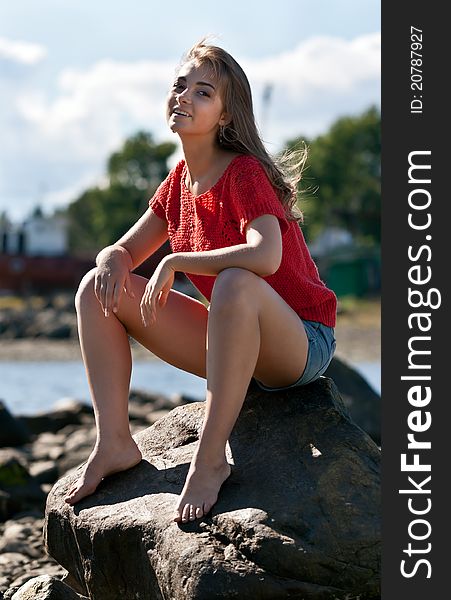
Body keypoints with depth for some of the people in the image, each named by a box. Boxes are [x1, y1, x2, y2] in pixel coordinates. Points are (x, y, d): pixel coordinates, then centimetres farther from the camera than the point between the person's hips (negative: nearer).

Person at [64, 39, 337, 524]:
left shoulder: (245, 173, -18)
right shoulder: (180, 181, 5)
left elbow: (266, 257, -37)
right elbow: (124, 250, 13)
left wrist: (174, 263, -26)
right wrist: (114, 262, -13)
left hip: (300, 346, -7)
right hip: (235, 346, 8)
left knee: (235, 283, -41)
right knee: (99, 288, -2)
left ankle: (209, 460, -33)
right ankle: (114, 444, -8)